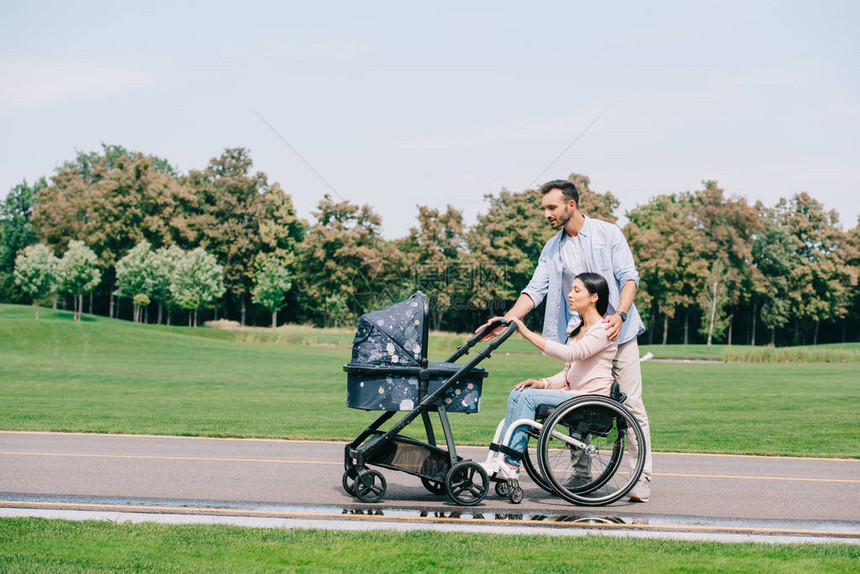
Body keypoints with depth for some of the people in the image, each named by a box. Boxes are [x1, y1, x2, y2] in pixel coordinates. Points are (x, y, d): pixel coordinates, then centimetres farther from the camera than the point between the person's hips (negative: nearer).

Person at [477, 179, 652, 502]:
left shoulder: (608, 234, -1)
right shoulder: (552, 250, 11)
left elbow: (629, 277, -6)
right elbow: (535, 290, 5)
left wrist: (620, 314, -23)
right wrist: (504, 322, -9)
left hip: (617, 331, -4)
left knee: (631, 405, -5)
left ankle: (642, 477, -2)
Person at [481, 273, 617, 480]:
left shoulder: (603, 330, -10)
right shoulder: (578, 331, 20)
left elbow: (571, 353, -25)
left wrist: (528, 333, -25)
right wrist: (544, 383, -1)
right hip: (573, 394, 9)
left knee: (529, 397, -22)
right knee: (517, 394, -9)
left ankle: (511, 464, -21)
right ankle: (503, 458, -15)